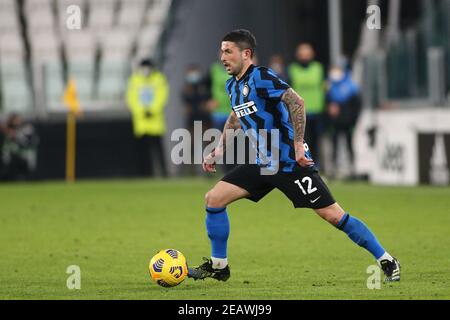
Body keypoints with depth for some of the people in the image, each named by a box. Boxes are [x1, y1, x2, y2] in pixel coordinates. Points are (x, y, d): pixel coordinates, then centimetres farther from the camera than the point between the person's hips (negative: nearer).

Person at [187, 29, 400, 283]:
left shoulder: (261, 77, -16)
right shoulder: (233, 85, 10)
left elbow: (297, 102, -25)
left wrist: (298, 144, -28)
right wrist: (219, 151, 20)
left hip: (290, 163, -8)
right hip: (261, 164, 8)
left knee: (333, 215, -8)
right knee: (214, 199, -2)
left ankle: (386, 261, 1)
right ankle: (218, 266, 11)